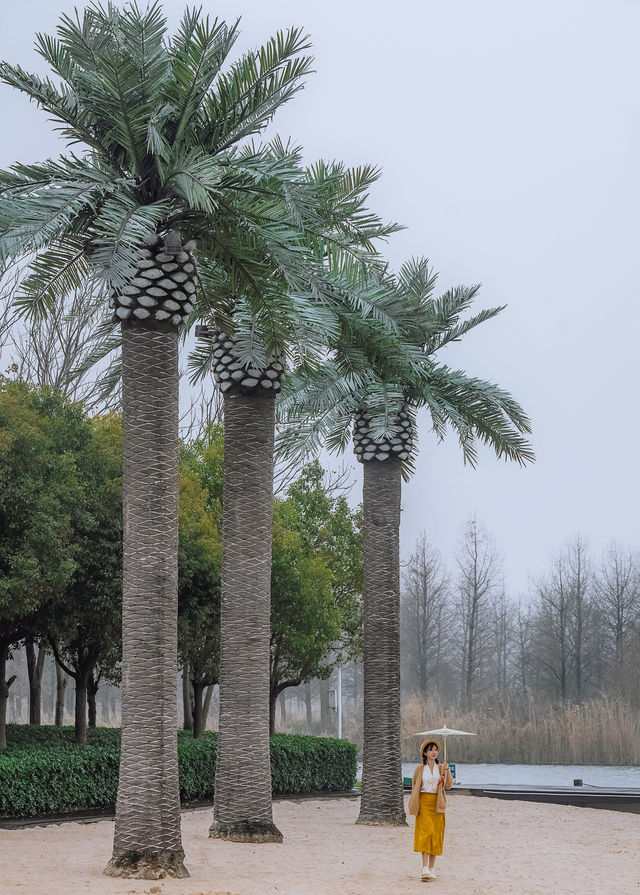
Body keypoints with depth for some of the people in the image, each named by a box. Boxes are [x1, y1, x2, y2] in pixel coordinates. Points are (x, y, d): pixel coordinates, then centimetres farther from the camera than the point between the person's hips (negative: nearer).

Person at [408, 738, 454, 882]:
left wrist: (447, 771, -16)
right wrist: (414, 806, 5)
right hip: (424, 803, -2)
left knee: (436, 835, 1)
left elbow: (448, 786, -2)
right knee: (425, 833, -14)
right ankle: (425, 869, -21)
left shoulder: (441, 768, 8)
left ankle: (431, 868, 10)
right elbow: (414, 788, 10)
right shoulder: (420, 769, 4)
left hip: (437, 804, 2)